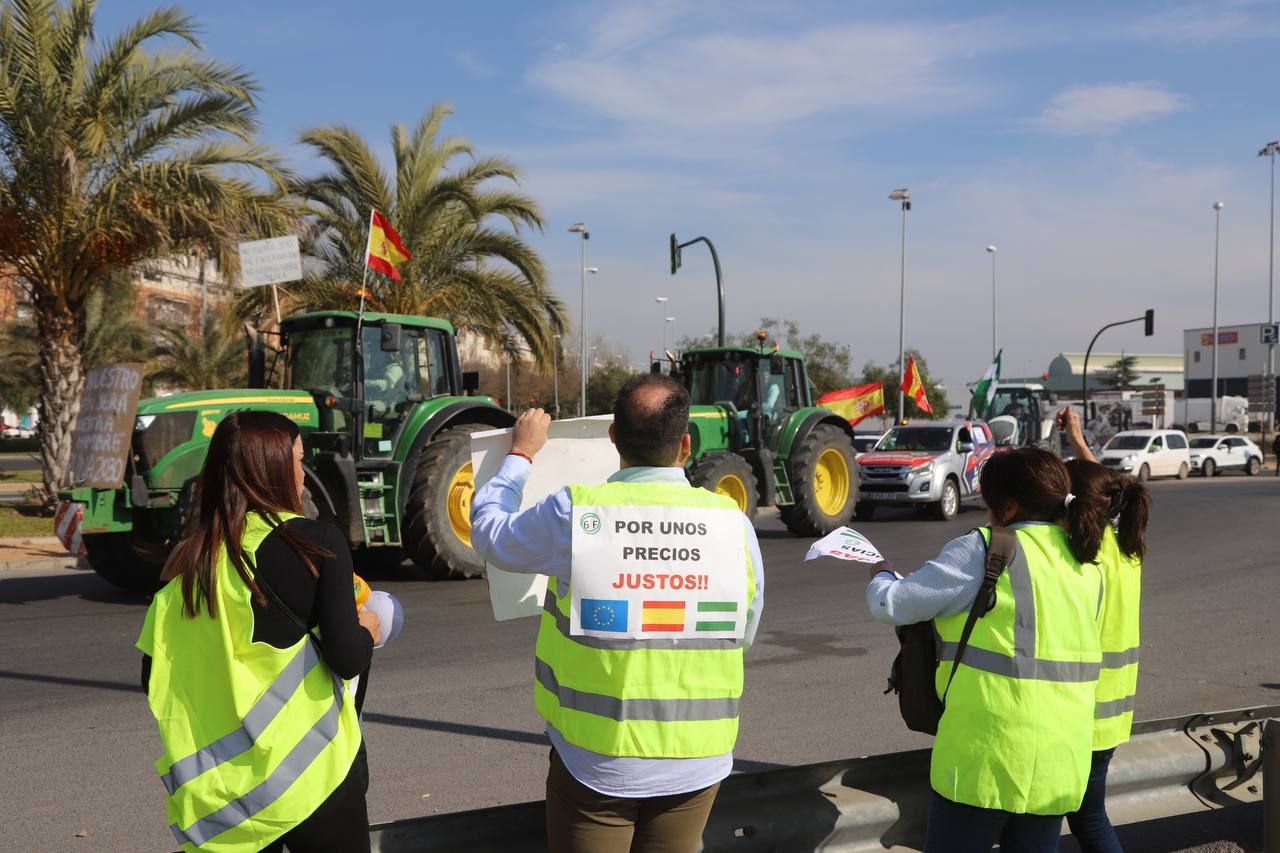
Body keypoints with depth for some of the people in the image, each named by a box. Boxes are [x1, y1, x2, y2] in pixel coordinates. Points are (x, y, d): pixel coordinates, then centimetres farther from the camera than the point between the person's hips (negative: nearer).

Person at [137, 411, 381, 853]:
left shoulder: (188, 558, 2)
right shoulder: (315, 541, -11)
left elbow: (154, 678, 5)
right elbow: (347, 659, -14)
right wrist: (366, 631, 7)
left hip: (215, 784, 4)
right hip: (308, 770, -4)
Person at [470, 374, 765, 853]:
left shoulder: (573, 514, -14)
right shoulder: (733, 523, -9)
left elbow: (488, 531, 5)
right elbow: (743, 632, 5)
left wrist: (521, 453, 19)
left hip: (593, 763, -2)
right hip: (695, 761, 2)